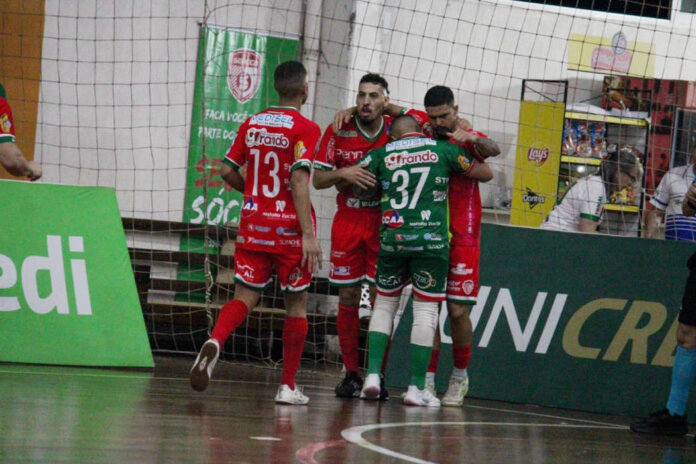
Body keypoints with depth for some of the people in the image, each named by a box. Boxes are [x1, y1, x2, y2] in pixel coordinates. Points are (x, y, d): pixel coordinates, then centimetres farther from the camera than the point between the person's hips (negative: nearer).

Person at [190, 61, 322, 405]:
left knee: (244, 298, 4)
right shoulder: (305, 129, -9)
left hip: (253, 223, 4)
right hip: (289, 228, -4)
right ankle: (288, 386, 11)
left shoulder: (252, 124, 7)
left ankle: (215, 341, -29)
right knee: (296, 303, 11)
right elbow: (299, 180, -19)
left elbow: (228, 171, 9)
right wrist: (308, 235, -21)